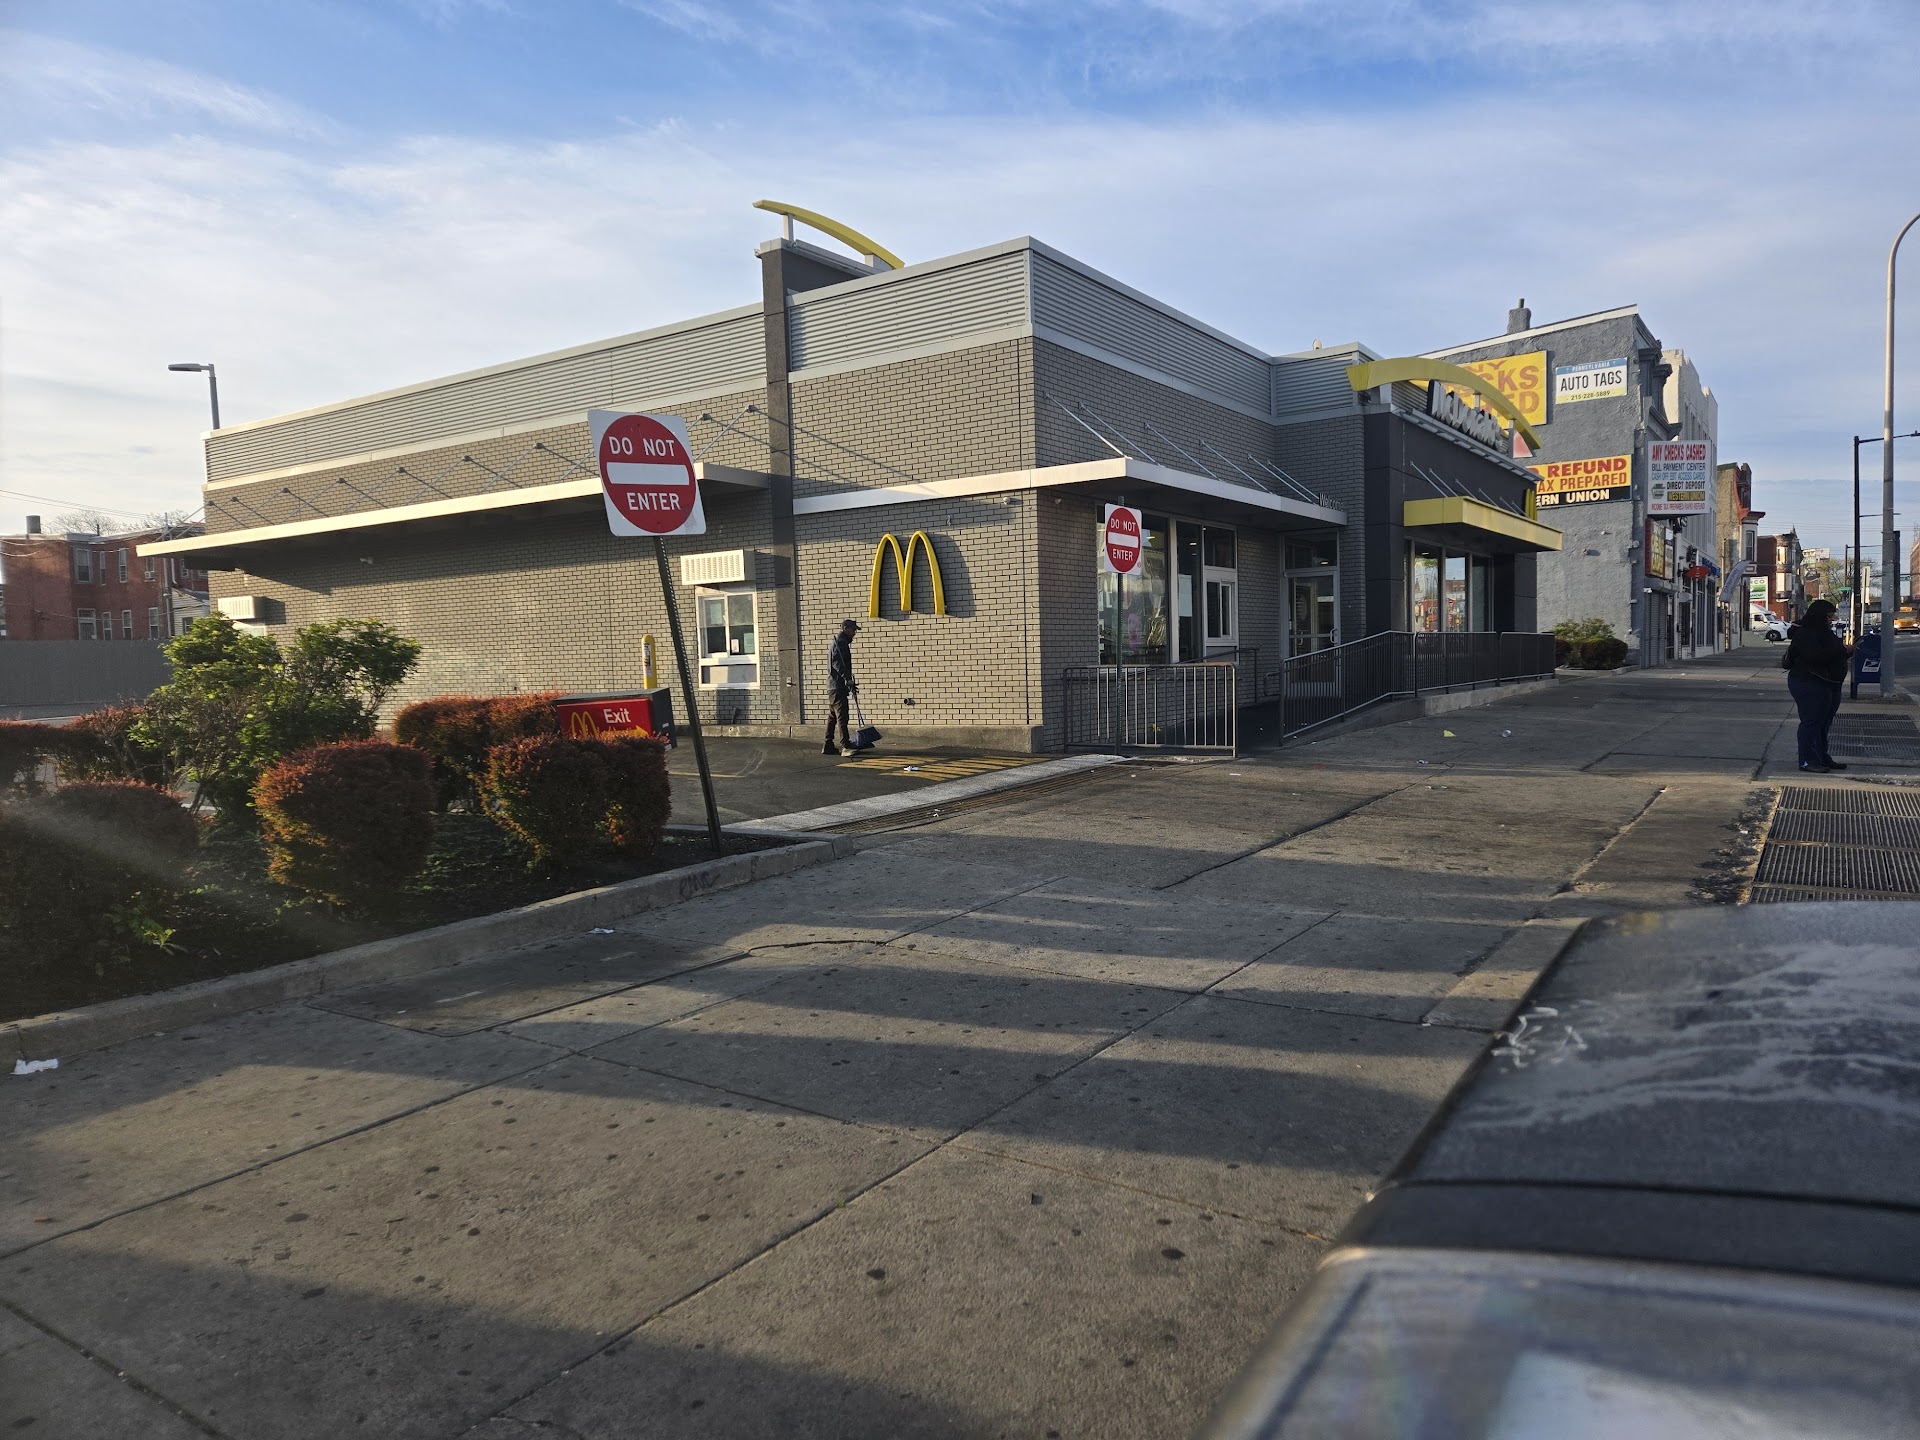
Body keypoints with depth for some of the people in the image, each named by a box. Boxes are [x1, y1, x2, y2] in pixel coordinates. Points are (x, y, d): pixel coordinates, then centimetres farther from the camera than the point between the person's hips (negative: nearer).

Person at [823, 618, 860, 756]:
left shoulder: (840, 643, 22)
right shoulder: (840, 643, -10)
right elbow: (839, 664, -23)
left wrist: (849, 683, 25)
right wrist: (848, 680, -29)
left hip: (833, 686, 11)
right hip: (838, 686, -11)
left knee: (832, 716, 12)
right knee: (842, 716, -13)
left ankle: (828, 746, 16)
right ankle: (846, 746, -16)